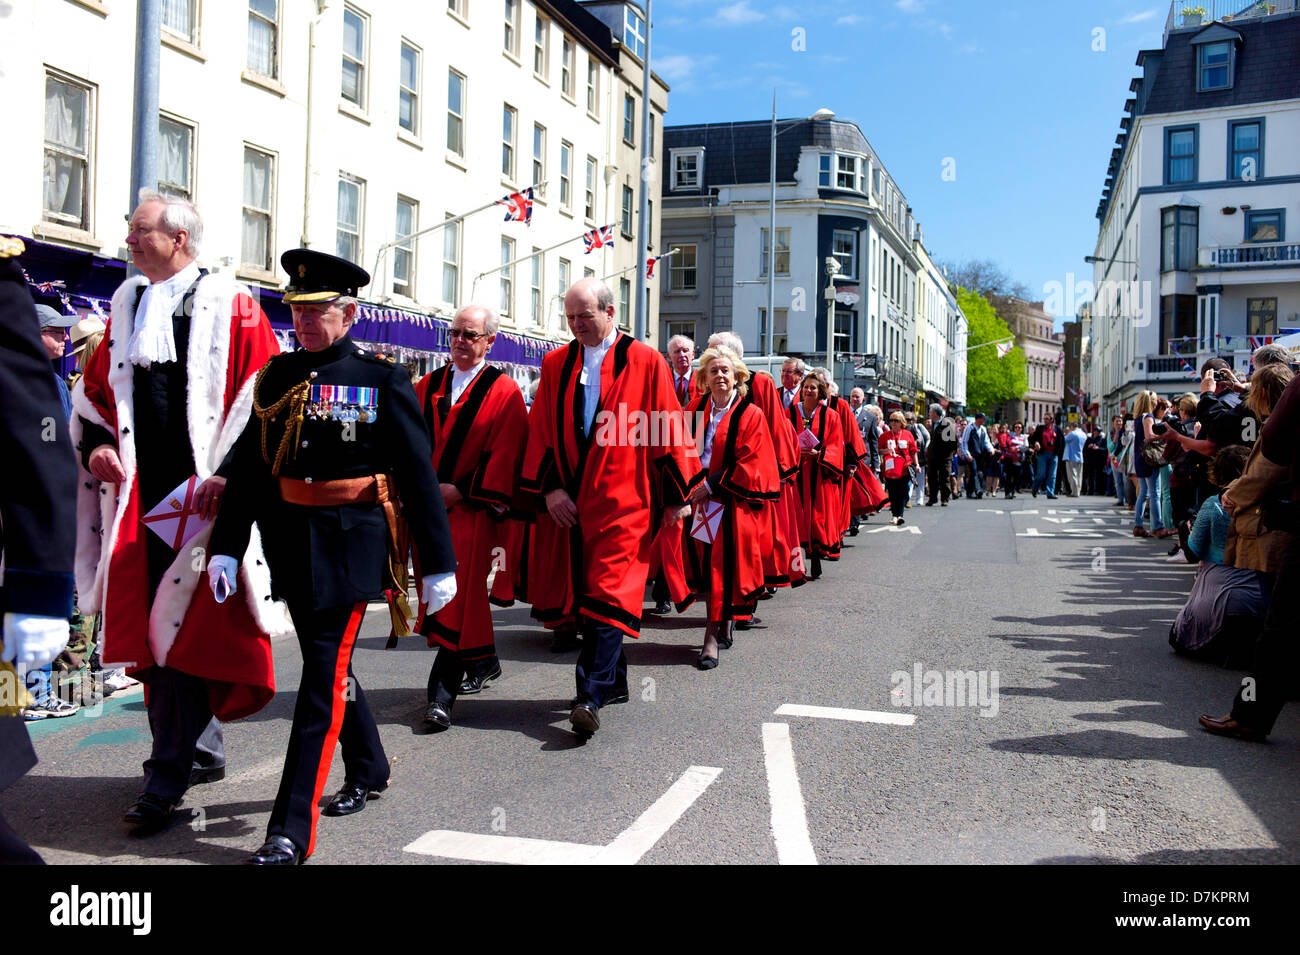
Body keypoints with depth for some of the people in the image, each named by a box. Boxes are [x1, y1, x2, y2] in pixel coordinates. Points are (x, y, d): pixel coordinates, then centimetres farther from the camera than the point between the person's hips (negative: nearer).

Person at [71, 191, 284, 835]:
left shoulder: (229, 307, -2)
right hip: (140, 489, 7)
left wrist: (227, 472, -16)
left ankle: (168, 777, 0)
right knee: (151, 626, 10)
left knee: (187, 624, -7)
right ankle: (202, 751, 25)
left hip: (202, 491, -6)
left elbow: (261, 395, -8)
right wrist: (96, 441, 4)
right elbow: (95, 387, 22)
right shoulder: (125, 304, 16)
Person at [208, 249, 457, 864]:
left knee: (325, 674, -6)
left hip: (352, 544, -5)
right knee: (328, 662, 18)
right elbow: (248, 466, 7)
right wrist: (225, 547, 0)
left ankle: (292, 832, -1)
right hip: (291, 541, 6)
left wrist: (438, 564, -6)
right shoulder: (276, 376, 7)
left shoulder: (383, 380, -5)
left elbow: (419, 475, -5)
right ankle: (368, 770, 40)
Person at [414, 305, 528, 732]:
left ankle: (442, 694, -7)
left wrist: (461, 490, -14)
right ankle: (483, 661, 34)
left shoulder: (504, 391, -2)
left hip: (472, 508, -6)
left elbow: (504, 452, -9)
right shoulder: (428, 387, 14)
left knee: (458, 597, -9)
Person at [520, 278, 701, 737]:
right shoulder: (556, 364, 10)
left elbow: (668, 430, -2)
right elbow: (542, 430, 8)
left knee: (609, 595, -10)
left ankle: (591, 696, -12)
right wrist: (549, 487, -4)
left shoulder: (645, 362, -2)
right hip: (572, 501, 5)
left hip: (624, 500, -5)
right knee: (585, 593, 11)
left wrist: (674, 494, -4)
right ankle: (614, 680, 26)